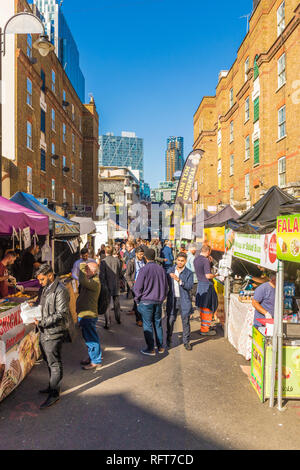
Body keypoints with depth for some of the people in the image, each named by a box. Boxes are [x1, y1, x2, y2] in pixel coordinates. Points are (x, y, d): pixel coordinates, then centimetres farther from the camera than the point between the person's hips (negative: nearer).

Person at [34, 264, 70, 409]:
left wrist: (42, 322, -24)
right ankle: (53, 386, 37)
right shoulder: (43, 288, 10)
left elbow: (61, 314, -21)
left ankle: (54, 394, 12)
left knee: (54, 363, 1)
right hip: (43, 332, 9)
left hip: (54, 333, -9)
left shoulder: (60, 291, -19)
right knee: (48, 361, 21)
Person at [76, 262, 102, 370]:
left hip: (89, 316, -10)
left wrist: (82, 267, -30)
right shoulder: (90, 281, 10)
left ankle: (96, 361, 14)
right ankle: (92, 357, 36)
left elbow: (83, 281, -40)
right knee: (88, 338, 22)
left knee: (91, 339, 1)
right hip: (84, 315, 10)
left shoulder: (95, 283, -23)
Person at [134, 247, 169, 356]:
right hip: (158, 301, 5)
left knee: (147, 325, 4)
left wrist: (138, 300, 2)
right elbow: (166, 287, 10)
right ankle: (160, 347, 22)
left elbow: (137, 288, -12)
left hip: (146, 301, -5)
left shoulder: (144, 270, -14)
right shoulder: (161, 269, 2)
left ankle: (150, 349, 10)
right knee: (158, 323, 15)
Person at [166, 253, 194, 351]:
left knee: (185, 321, 5)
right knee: (170, 320, 4)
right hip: (172, 299, 2)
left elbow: (190, 286, -15)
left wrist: (179, 281, -25)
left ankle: (186, 342, 20)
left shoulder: (189, 273, -3)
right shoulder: (171, 270, 6)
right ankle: (168, 339, 26)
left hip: (184, 300, -1)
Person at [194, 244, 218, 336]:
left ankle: (204, 325, 29)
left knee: (202, 307, 17)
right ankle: (205, 329, 7)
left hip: (200, 284, 9)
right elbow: (208, 275, -23)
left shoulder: (196, 259, 8)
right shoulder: (206, 260, -19)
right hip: (207, 285, -9)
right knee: (208, 307, 0)